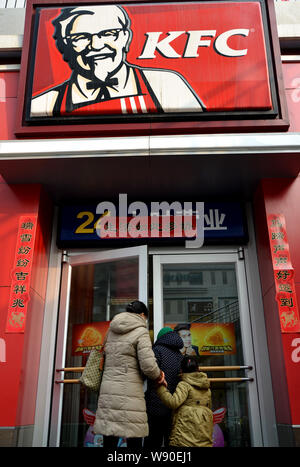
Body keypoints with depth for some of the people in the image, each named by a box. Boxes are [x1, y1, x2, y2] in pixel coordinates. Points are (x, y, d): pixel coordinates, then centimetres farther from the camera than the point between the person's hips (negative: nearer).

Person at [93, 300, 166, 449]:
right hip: (129, 393, -6)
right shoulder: (140, 332, -6)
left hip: (107, 391, 6)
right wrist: (158, 375, 8)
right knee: (134, 440, 2)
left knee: (109, 441, 7)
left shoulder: (112, 330, 15)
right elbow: (148, 366, -13)